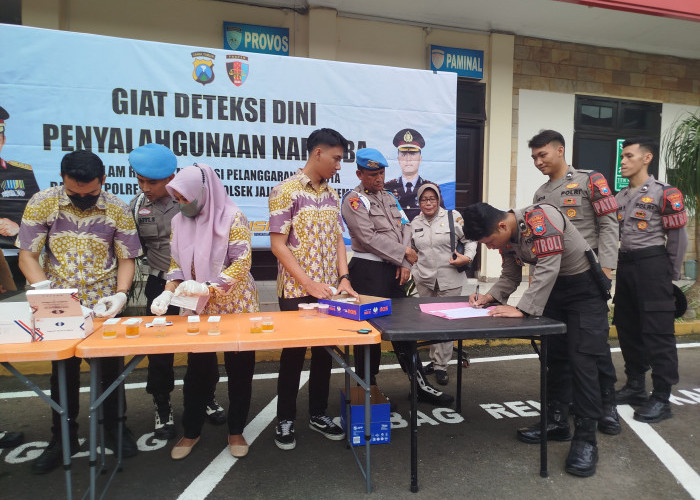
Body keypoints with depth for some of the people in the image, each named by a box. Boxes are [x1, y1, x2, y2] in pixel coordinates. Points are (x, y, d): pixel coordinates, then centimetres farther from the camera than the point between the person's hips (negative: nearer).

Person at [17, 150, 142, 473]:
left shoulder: (117, 210, -8)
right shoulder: (42, 204, -8)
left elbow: (126, 259, -4)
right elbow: (27, 256, -8)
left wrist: (121, 294, -20)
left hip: (105, 305, 0)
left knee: (110, 368, 10)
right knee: (62, 371, 12)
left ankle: (113, 427, 31)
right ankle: (63, 437, 31)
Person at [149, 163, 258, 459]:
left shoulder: (232, 218, -14)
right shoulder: (180, 222, 4)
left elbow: (242, 263, -20)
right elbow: (177, 264, 8)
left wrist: (206, 287, -29)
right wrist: (169, 292, -9)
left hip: (235, 306, -4)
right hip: (199, 309, 4)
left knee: (239, 369, 7)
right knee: (197, 370, 10)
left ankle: (236, 430, 25)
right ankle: (191, 431, 28)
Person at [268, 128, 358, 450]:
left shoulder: (331, 194, 10)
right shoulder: (285, 191, -10)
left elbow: (338, 240, 10)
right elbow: (278, 245, -14)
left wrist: (343, 277, -5)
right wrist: (308, 283, -19)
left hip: (329, 290, 6)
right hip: (296, 291, -6)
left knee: (324, 351, 13)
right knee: (293, 353, 5)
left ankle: (318, 414, 29)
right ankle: (285, 419, 23)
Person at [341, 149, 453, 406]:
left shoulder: (389, 198, 17)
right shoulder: (354, 200, -7)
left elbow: (404, 228, 10)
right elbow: (369, 238, -16)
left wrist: (404, 264, -4)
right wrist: (403, 254, -10)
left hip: (394, 269, 7)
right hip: (368, 270, -7)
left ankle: (420, 384, 23)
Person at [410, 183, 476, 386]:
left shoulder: (453, 217, -1)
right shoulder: (415, 223, 11)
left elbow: (470, 240, 3)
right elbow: (412, 250, 21)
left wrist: (467, 257, -12)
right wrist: (413, 269, 10)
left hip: (449, 280, -3)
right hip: (424, 280, 4)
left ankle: (441, 366, 4)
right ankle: (435, 359, 22)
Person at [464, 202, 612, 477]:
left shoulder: (540, 219, -29)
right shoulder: (506, 236, -3)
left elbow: (547, 269, -33)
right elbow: (510, 276, 5)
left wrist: (522, 309, -33)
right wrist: (490, 296, -12)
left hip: (583, 286, -8)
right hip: (553, 288, 8)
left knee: (581, 358, -12)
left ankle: (586, 438, -4)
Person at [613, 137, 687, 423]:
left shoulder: (664, 194, -5)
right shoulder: (619, 197, 14)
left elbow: (678, 237, -6)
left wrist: (670, 276, -5)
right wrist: (616, 267, 10)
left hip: (651, 264, -7)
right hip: (625, 266, 7)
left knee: (658, 332, -3)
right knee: (627, 328, 12)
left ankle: (661, 399, 5)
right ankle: (635, 387, 26)